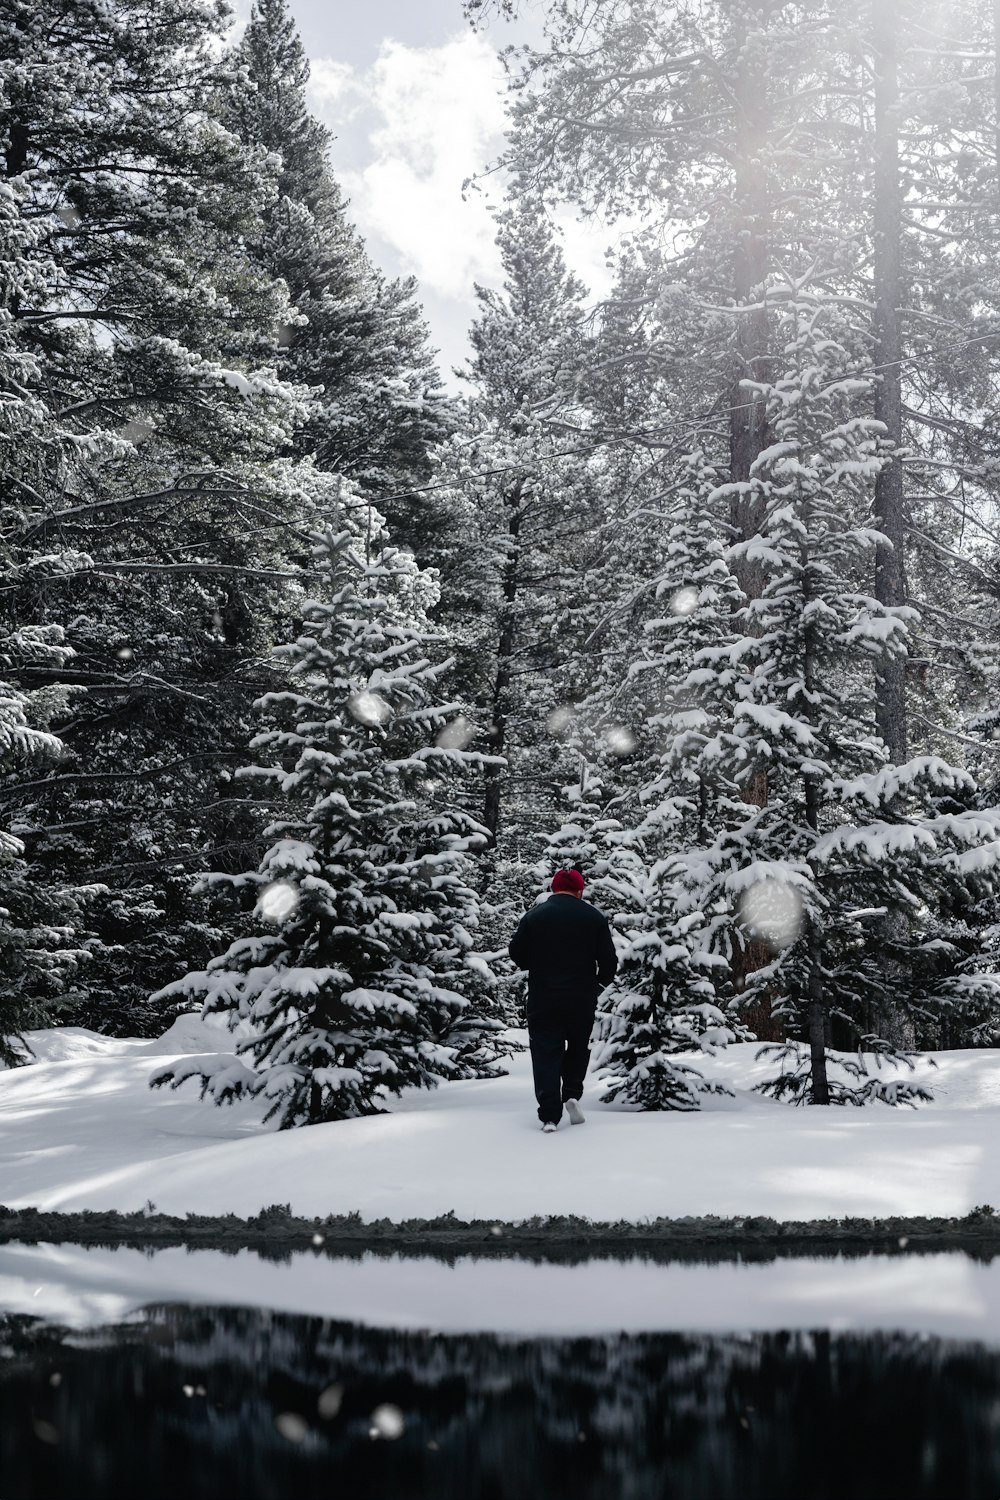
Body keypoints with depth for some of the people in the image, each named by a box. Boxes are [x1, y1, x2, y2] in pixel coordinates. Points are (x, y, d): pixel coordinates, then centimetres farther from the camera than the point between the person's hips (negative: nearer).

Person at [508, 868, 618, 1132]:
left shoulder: (534, 915, -1)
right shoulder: (594, 917, 0)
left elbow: (517, 953, 1)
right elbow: (609, 959, -1)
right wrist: (599, 983, 17)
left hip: (542, 998, -1)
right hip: (582, 999, 1)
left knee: (546, 1053, 2)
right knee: (578, 1046, 21)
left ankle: (549, 1115, -5)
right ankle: (572, 1094, 4)